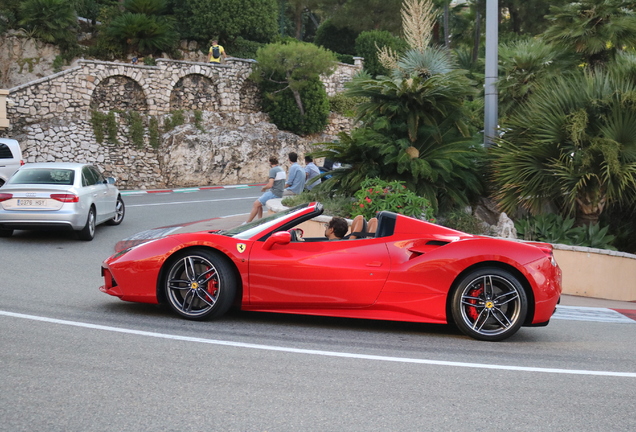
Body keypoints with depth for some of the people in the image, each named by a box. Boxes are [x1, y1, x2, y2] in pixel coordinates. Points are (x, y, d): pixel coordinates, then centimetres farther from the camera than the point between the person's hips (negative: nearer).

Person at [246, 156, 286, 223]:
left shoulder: (273, 170, -13)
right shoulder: (281, 169, 15)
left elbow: (270, 185, -20)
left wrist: (264, 188, -1)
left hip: (274, 193, -10)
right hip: (279, 193, 10)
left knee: (256, 204, -10)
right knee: (259, 203, 16)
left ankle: (247, 223, -10)